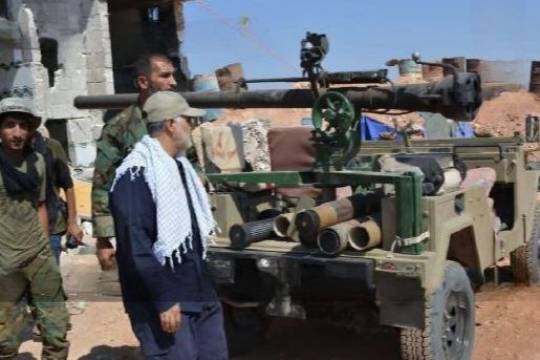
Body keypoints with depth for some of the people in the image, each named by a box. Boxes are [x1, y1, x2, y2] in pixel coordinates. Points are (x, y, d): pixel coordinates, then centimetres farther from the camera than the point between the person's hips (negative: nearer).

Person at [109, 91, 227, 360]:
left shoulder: (180, 165, 14)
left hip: (201, 293, 9)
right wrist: (162, 301, -21)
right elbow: (136, 246, -21)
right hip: (165, 300, -9)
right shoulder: (137, 174, -16)